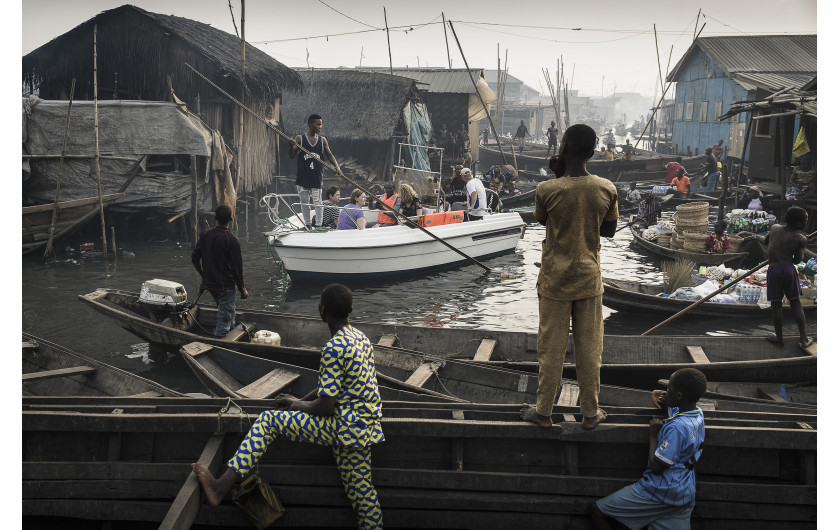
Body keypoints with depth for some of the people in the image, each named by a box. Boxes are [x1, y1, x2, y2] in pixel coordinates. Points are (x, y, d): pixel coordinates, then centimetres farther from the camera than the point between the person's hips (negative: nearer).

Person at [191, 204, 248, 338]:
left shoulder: (205, 234, -3)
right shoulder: (232, 240, -20)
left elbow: (195, 258, 5)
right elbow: (237, 268, -16)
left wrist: (204, 276, 20)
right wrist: (242, 290, -5)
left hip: (209, 283, 7)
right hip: (225, 286, -7)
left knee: (228, 311, 27)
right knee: (225, 317, 5)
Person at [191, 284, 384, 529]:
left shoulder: (334, 348, -20)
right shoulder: (360, 337, 10)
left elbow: (325, 408, -19)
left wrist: (298, 406, 1)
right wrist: (299, 401, 17)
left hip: (345, 428, -9)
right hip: (366, 426, 9)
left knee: (269, 420, -3)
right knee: (361, 494, 15)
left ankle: (221, 487, -6)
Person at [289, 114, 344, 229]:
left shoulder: (322, 140, 6)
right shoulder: (299, 138, -1)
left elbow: (330, 155, 9)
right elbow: (291, 156, -2)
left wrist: (337, 167, -7)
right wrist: (291, 147, -24)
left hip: (316, 177, 1)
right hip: (302, 177, -1)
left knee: (318, 203, -1)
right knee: (304, 202, 7)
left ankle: (318, 225, 3)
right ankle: (308, 225, 17)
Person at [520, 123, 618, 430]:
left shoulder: (547, 190, -16)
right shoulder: (607, 189, -8)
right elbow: (609, 231, 5)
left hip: (555, 281, -2)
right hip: (589, 279, 2)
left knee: (551, 348, 9)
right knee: (589, 348, 12)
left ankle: (543, 411, 21)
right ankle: (590, 413, 23)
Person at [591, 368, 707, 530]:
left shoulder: (676, 427, -25)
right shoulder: (697, 414, 3)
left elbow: (656, 467, -20)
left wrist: (653, 434, -9)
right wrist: (656, 394, 5)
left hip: (661, 493, -9)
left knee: (597, 511, 0)